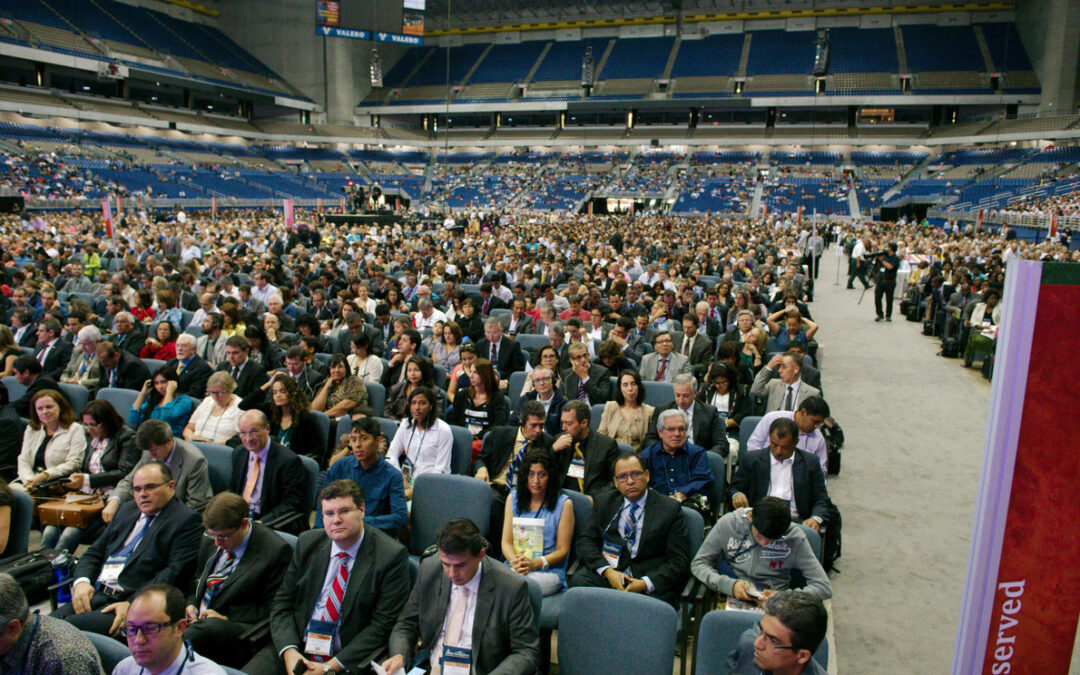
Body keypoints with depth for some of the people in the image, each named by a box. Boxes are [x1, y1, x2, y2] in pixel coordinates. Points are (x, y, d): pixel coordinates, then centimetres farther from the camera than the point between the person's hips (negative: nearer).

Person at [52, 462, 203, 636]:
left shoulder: (186, 520, -4)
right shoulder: (127, 509, 21)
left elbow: (175, 573, -13)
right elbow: (94, 553, 21)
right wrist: (81, 581, 0)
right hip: (94, 594, 7)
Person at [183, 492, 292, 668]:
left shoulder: (275, 550, -10)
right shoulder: (210, 540, 12)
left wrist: (227, 618, -15)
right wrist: (191, 604, 2)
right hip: (198, 620, 6)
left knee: (211, 627, -39)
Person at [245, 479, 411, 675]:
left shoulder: (392, 556, -8)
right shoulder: (307, 543, 7)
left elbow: (382, 625, -9)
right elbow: (282, 603, 8)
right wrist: (289, 651, -9)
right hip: (297, 649, 4)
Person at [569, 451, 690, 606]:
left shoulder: (670, 509, 4)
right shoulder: (604, 502, 15)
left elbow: (679, 560, 0)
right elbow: (585, 541, 7)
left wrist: (646, 583, -14)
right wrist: (607, 571, -11)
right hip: (608, 572, 4)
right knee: (578, 580, -28)